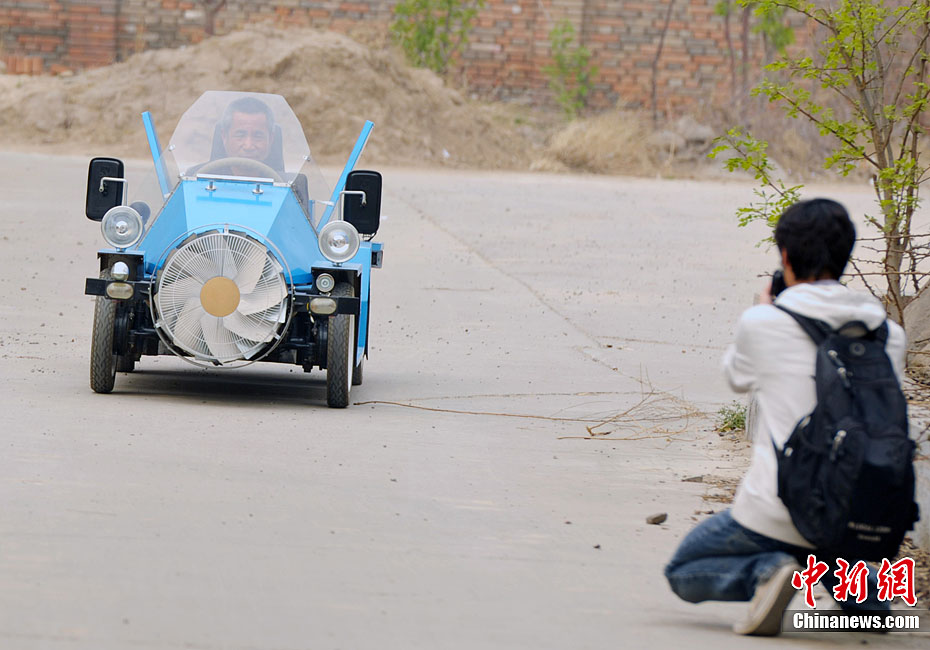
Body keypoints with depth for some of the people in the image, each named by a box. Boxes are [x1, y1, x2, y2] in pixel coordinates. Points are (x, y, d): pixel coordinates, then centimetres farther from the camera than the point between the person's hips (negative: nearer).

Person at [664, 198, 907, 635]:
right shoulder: (888, 334, 0)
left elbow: (736, 377, 13)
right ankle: (864, 590, 11)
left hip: (777, 513, -5)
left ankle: (765, 571, -10)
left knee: (682, 572, 19)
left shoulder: (762, 323, -8)